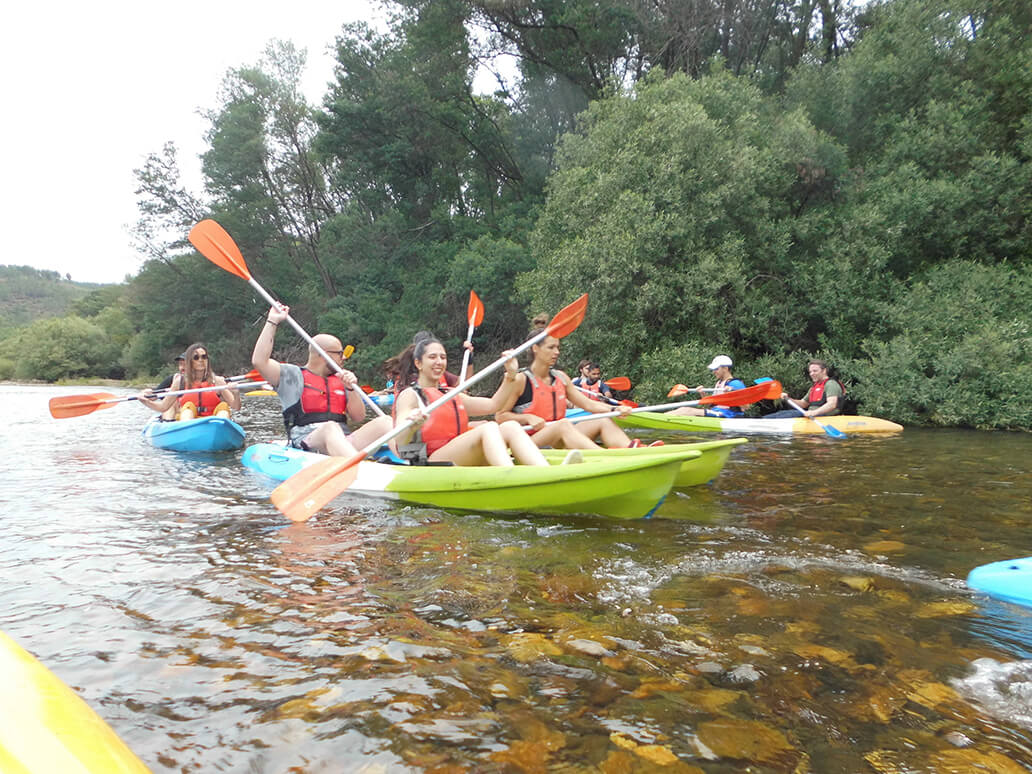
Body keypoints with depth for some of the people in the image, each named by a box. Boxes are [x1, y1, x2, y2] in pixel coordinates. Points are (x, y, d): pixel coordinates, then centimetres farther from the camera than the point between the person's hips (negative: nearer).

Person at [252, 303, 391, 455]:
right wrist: (272, 321, 2)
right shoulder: (292, 375, 12)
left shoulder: (340, 380, 25)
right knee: (331, 427, -39)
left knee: (384, 421, -21)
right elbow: (259, 361, -3)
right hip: (305, 446, -4)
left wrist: (352, 389, 0)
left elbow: (358, 417, 18)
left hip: (344, 443, 5)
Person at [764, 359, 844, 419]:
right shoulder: (815, 387, 24)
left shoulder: (831, 384, -7)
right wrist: (788, 399, 7)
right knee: (784, 412, -5)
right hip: (813, 415, 9)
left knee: (795, 414, -28)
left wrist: (814, 412, -35)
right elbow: (803, 403, 25)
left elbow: (832, 404, -22)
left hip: (825, 417, -9)